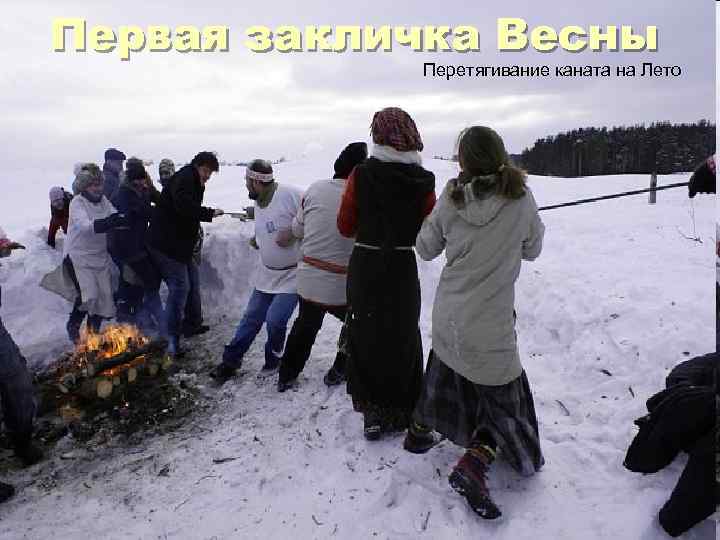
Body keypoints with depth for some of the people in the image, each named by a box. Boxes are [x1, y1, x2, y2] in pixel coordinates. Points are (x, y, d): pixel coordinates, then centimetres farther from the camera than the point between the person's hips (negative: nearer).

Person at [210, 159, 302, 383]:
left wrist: (293, 233, -27)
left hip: (293, 274, -7)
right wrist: (258, 240, 1)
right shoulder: (258, 203, 8)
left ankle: (273, 360, 19)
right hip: (267, 273, 8)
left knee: (275, 320, -10)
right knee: (251, 318, 12)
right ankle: (230, 362, 25)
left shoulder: (290, 194, -20)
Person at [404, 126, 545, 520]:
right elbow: (532, 250, 4)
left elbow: (425, 249, 5)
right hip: (490, 325, -4)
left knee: (444, 373, 29)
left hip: (448, 318, 4)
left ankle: (419, 430, 46)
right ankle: (473, 464, -1)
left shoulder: (451, 199, -7)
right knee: (504, 399, 14)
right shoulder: (520, 199, -12)